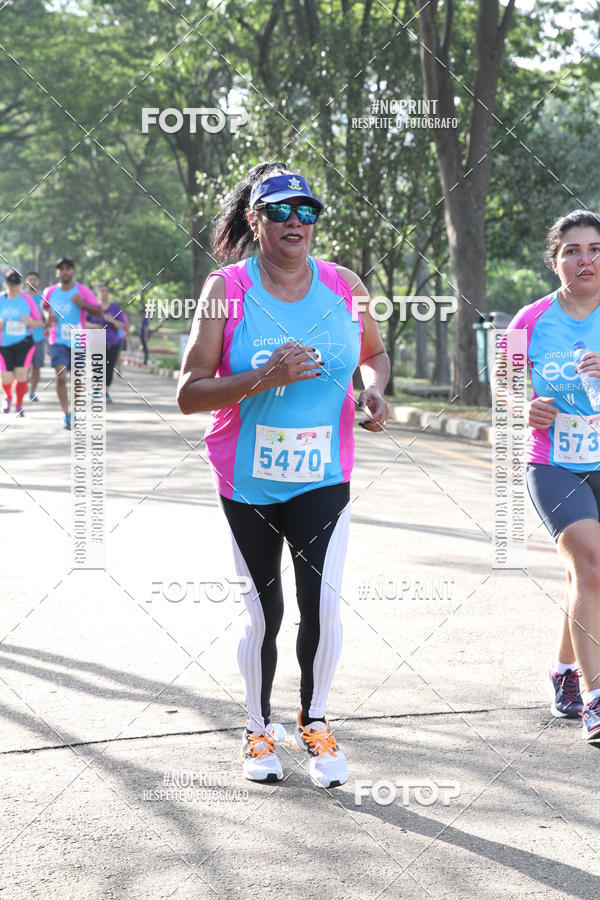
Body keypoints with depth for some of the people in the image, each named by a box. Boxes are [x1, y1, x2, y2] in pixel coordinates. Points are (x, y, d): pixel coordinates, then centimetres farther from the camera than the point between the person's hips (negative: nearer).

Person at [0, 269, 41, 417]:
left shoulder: (27, 299, -1)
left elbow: (39, 321, 4)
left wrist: (31, 322, -18)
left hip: (24, 343, -1)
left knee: (21, 374, -12)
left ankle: (19, 406, 4)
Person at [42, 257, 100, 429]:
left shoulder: (83, 291, -6)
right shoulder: (50, 291, 2)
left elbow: (98, 312, -7)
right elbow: (44, 305, 23)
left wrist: (82, 304, -24)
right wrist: (48, 315, 0)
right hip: (58, 341, 0)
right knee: (60, 376, -17)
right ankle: (66, 414, -11)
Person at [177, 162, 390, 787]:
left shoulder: (343, 286, 0)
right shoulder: (227, 289, -8)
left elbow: (374, 352, 18)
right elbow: (188, 394, -12)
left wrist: (374, 389, -4)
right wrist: (264, 378, -26)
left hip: (323, 479, 1)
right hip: (248, 481, -1)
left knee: (322, 604, -9)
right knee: (263, 613, 8)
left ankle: (314, 723, 16)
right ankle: (259, 730, 29)